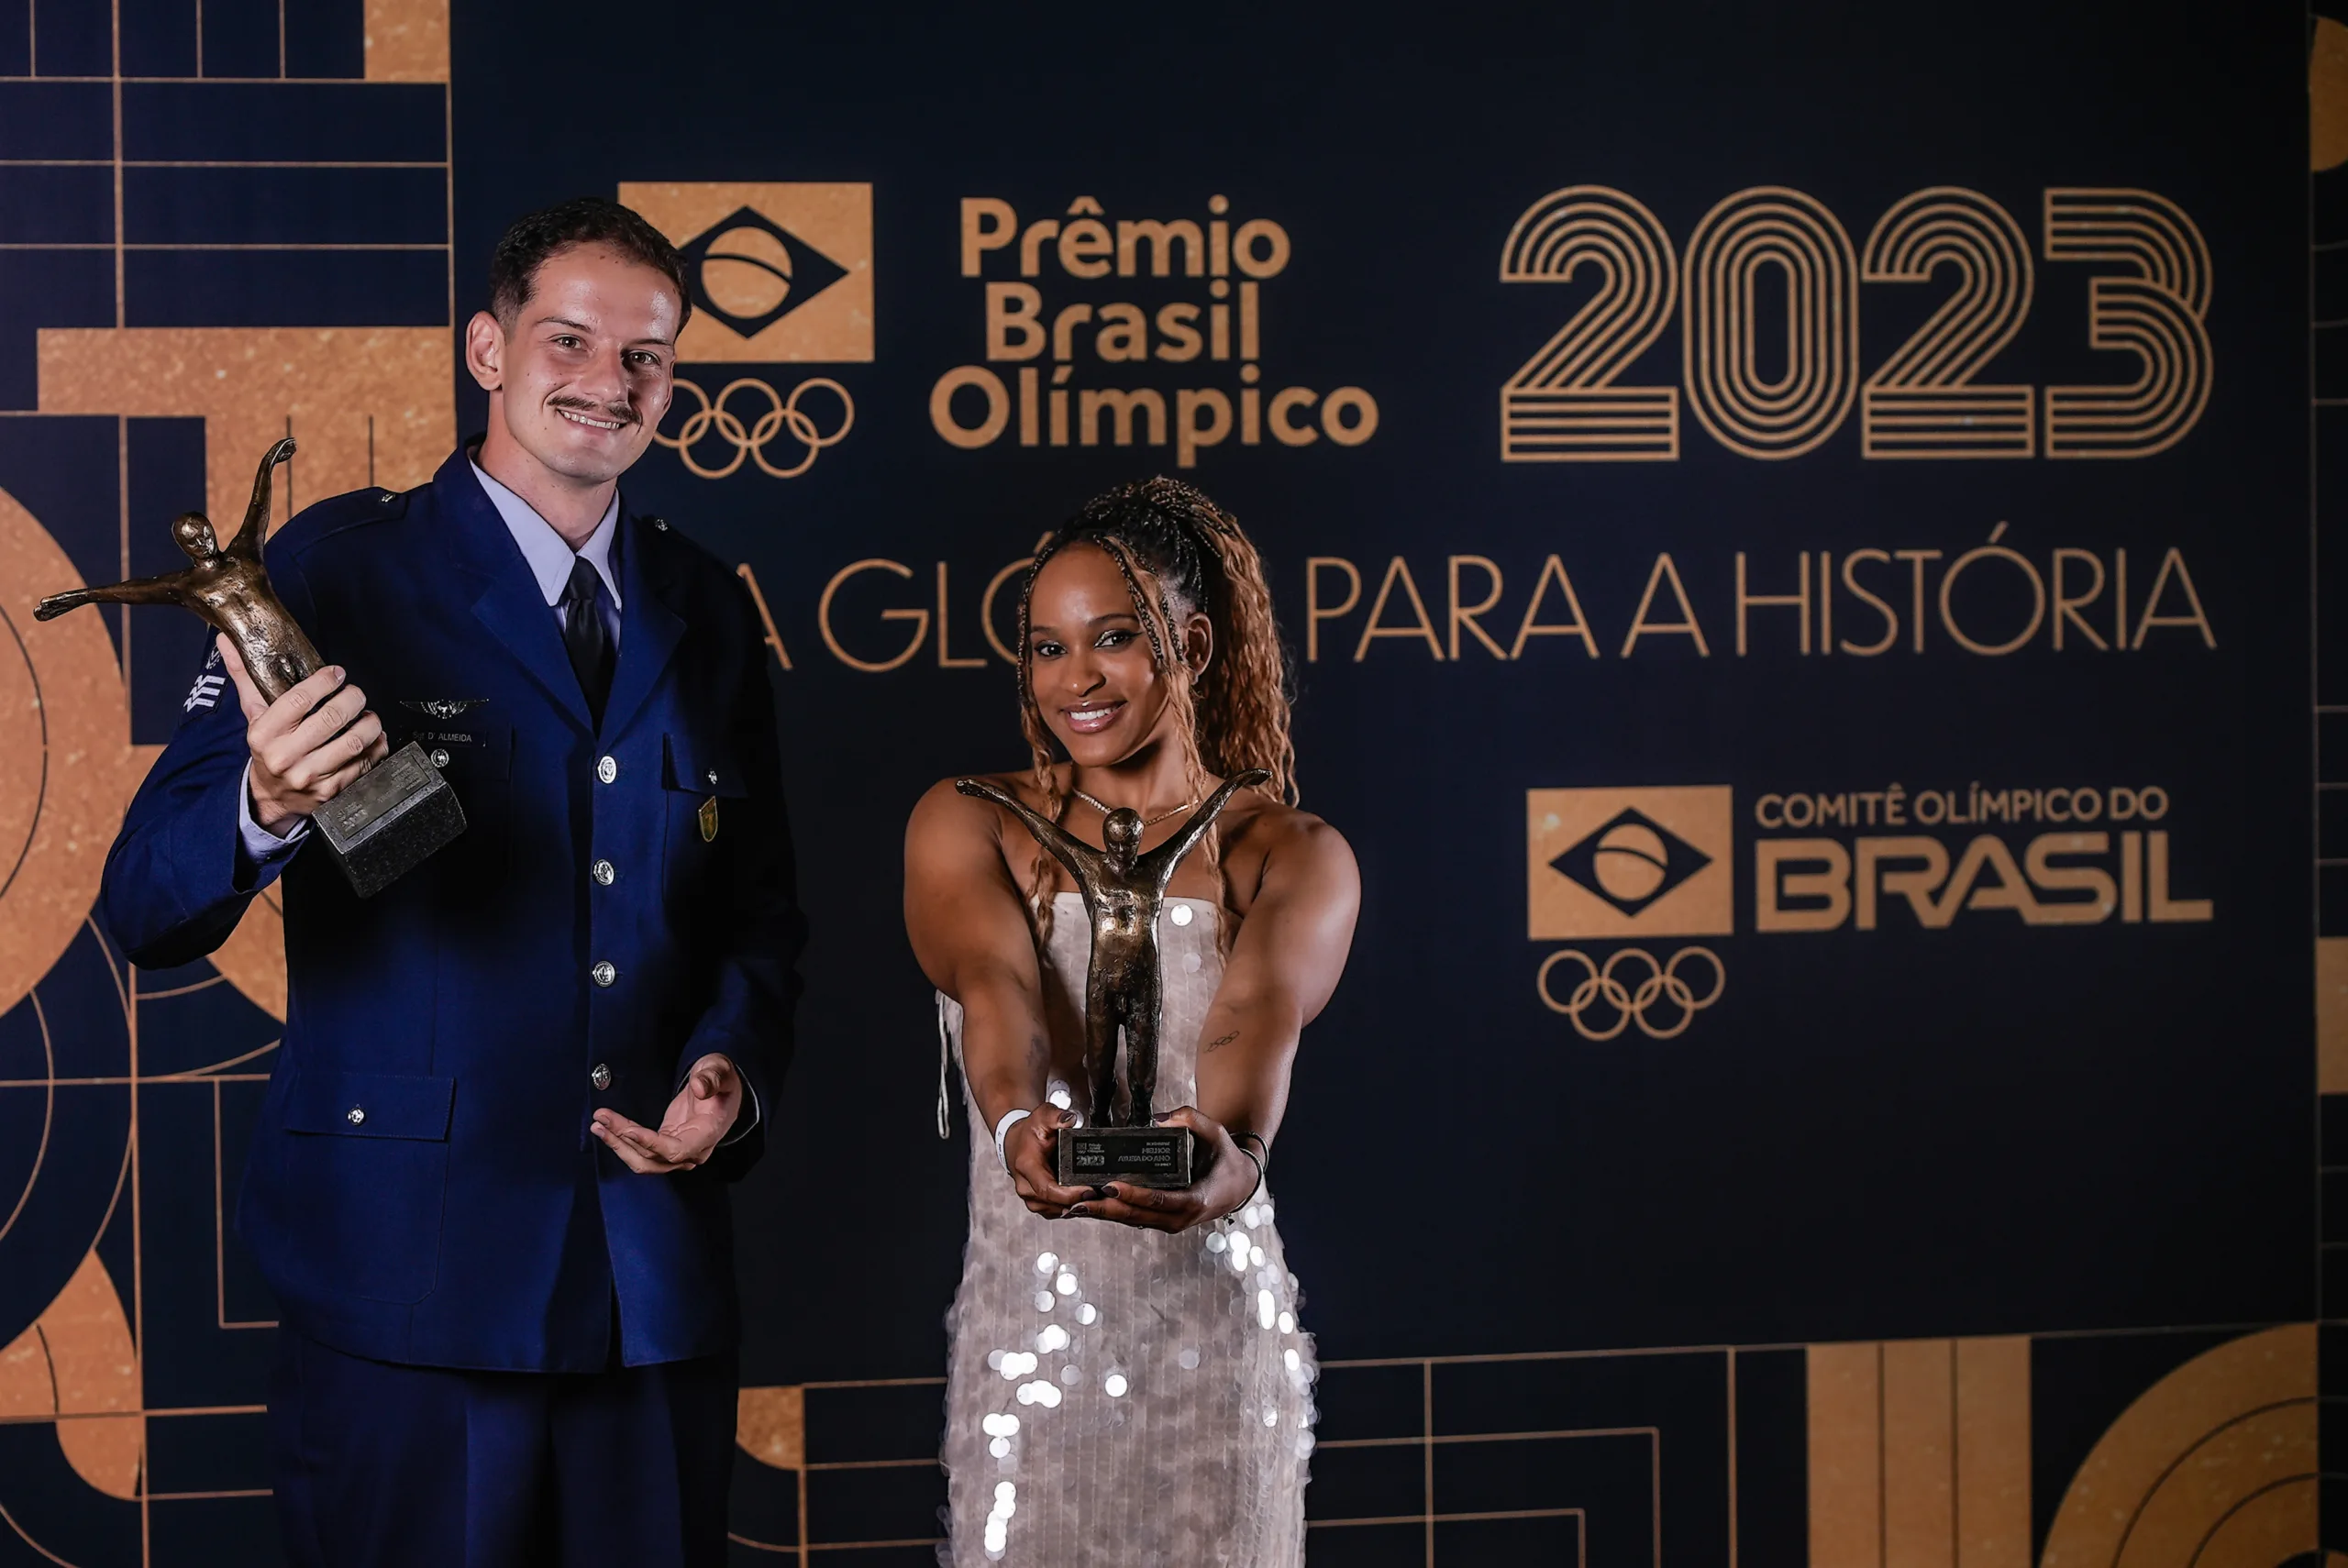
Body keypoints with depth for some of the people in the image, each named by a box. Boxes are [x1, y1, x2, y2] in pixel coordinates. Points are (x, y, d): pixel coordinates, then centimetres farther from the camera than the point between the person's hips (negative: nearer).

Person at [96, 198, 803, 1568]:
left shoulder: (708, 610, 11)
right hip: (411, 1265, -4)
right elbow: (147, 910, -9)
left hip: (659, 1281, 4)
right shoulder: (338, 571, -4)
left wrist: (735, 1069, -4)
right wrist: (265, 807, -31)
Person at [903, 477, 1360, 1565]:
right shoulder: (966, 825, 3)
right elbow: (993, 985, -18)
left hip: (1215, 1332, 0)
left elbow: (1261, 1012, -20)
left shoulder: (1295, 858, 0)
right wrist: (1017, 1119, -40)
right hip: (1026, 1331, 1)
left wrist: (1231, 1141, -43)